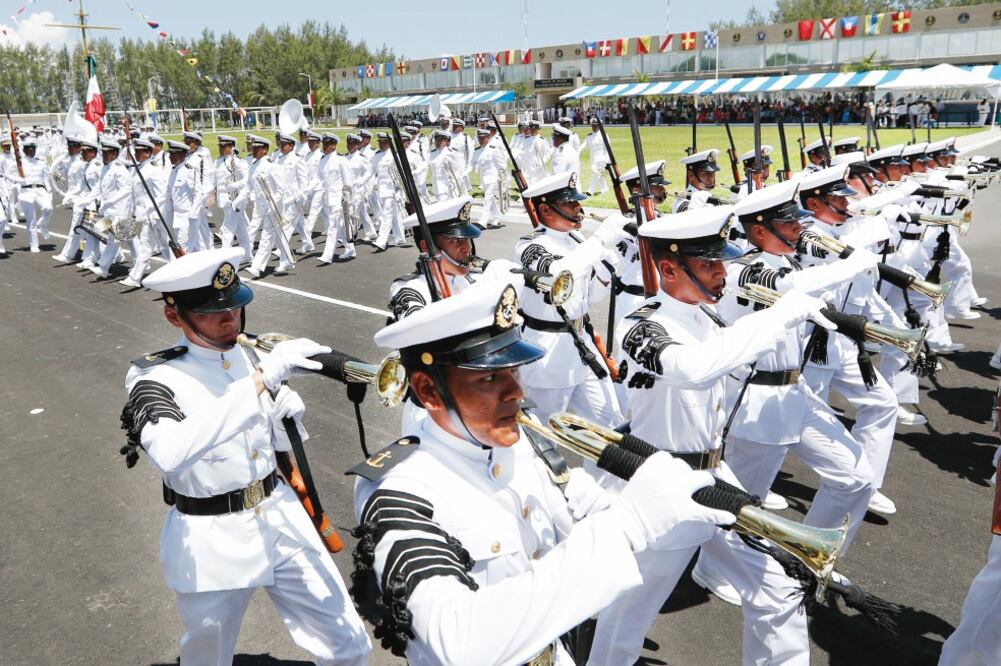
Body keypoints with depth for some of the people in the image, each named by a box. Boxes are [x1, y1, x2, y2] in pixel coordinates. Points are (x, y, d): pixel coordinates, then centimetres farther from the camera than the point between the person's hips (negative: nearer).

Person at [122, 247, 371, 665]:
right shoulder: (153, 376, -15)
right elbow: (168, 453, -38)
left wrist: (288, 415, -13)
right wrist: (258, 382, -40)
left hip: (280, 518, 4)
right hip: (210, 541, -3)